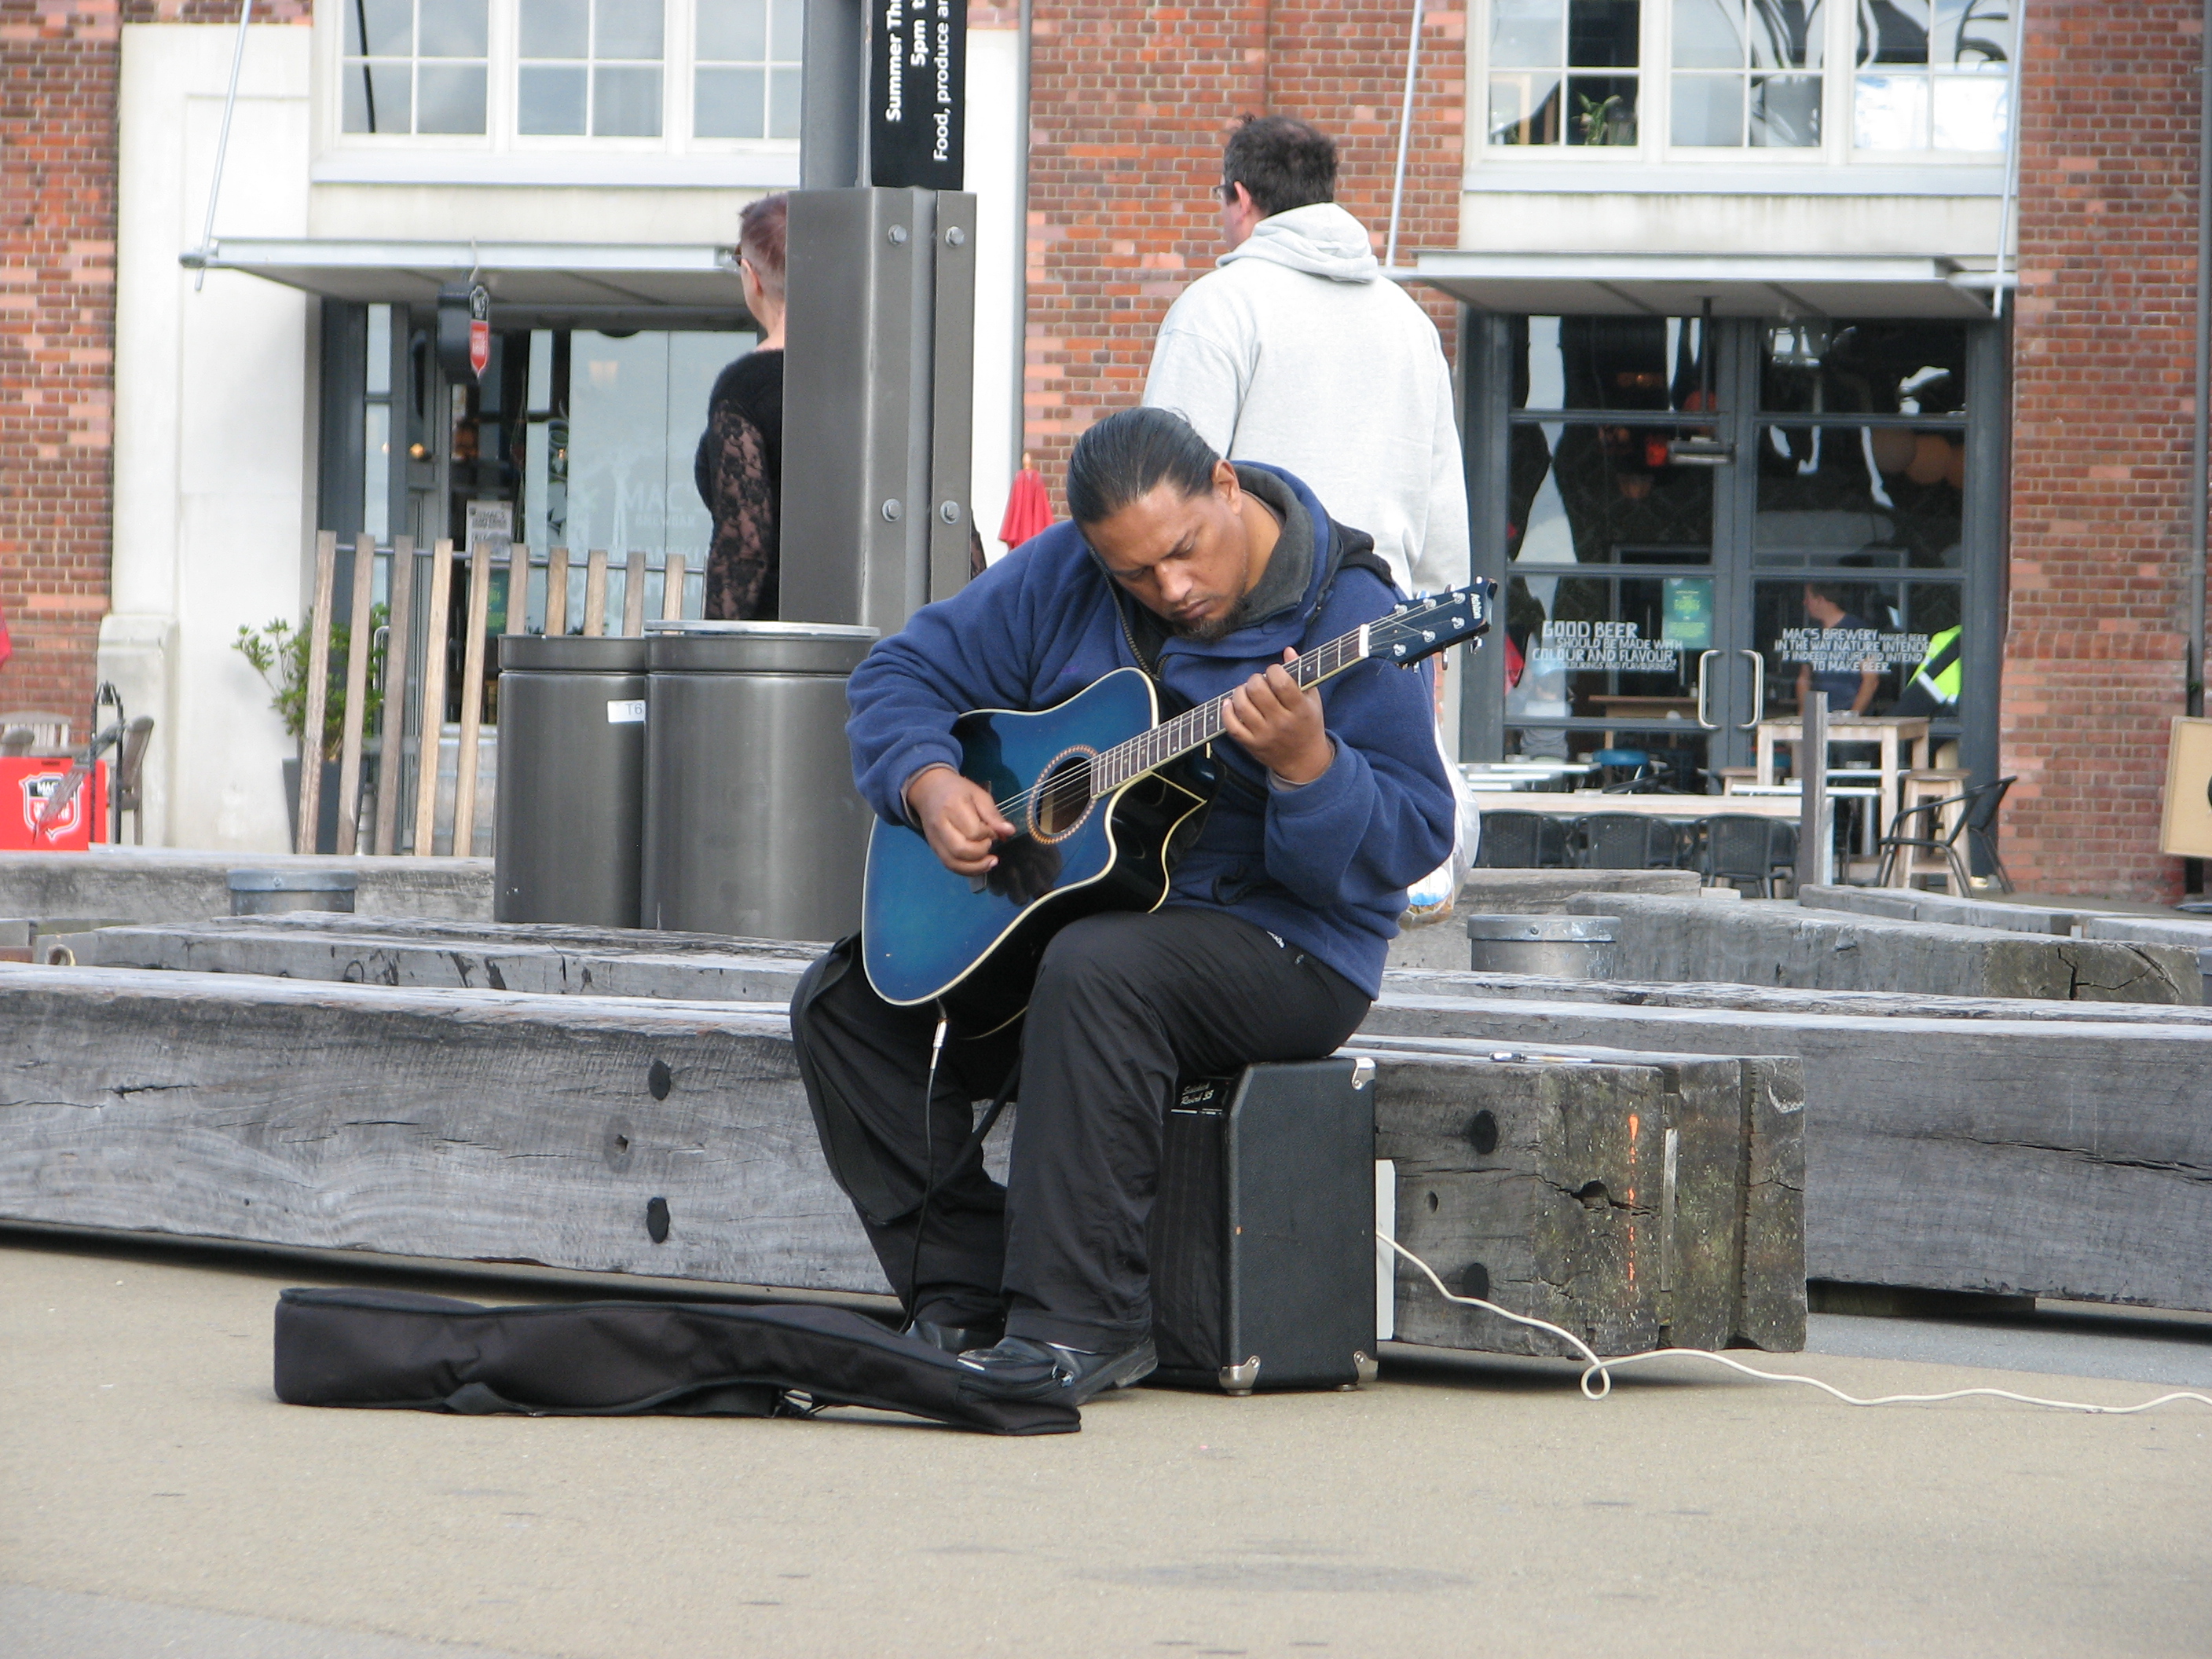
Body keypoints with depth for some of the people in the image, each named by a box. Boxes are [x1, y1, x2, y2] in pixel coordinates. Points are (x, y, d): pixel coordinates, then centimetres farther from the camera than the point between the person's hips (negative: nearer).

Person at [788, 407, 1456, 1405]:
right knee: (843, 999, -6)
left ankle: (1076, 1325, -36)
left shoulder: (1343, 613, -15)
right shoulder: (1063, 576, 2)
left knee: (1096, 970, -38)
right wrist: (929, 784, -9)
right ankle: (966, 1298, -8)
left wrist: (1304, 764, -39)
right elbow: (905, 672, 10)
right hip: (1059, 905, 7)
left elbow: (1407, 844, -21)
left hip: (1280, 950, -7)